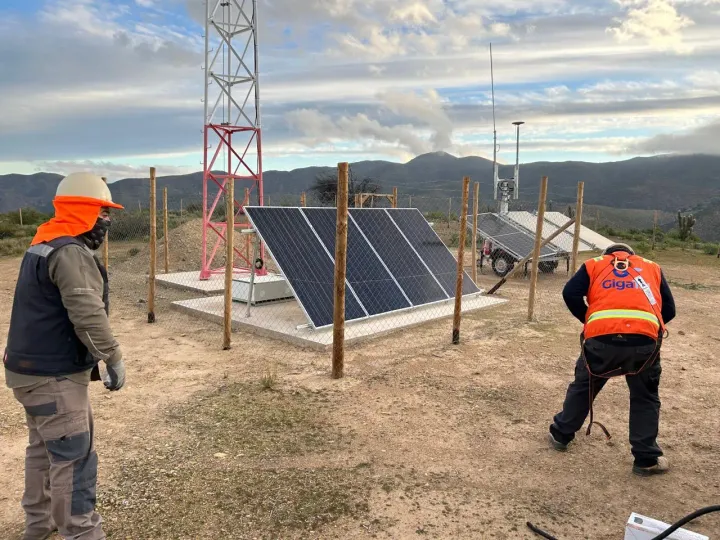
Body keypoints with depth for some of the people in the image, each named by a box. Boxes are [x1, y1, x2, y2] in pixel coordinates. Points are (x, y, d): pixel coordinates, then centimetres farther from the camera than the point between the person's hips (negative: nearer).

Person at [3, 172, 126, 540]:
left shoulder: (42, 246, 12)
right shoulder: (71, 253, -21)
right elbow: (88, 315, -27)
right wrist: (113, 359, -17)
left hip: (33, 368, 11)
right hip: (54, 376, -11)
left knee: (44, 447, 23)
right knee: (74, 458, -3)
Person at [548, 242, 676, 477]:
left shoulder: (594, 265, 22)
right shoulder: (652, 268, 27)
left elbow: (570, 294, 6)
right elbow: (669, 309, 19)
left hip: (601, 339, 0)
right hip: (644, 341, 1)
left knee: (582, 387, 20)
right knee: (645, 398, 20)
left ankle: (560, 435, 34)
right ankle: (647, 459, 24)